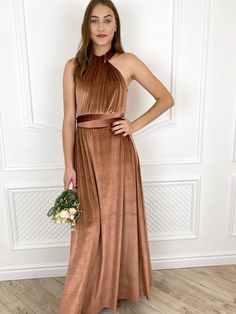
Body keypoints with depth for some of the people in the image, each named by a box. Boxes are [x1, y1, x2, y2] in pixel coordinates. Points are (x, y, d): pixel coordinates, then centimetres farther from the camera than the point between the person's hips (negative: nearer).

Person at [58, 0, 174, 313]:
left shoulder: (128, 62, 1)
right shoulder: (74, 66, 4)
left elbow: (166, 99, 5)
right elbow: (69, 119, 1)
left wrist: (135, 125, -6)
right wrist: (69, 165, -4)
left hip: (117, 150, -1)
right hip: (86, 151, 1)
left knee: (118, 219, 10)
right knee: (89, 225, 9)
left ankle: (117, 288, 35)